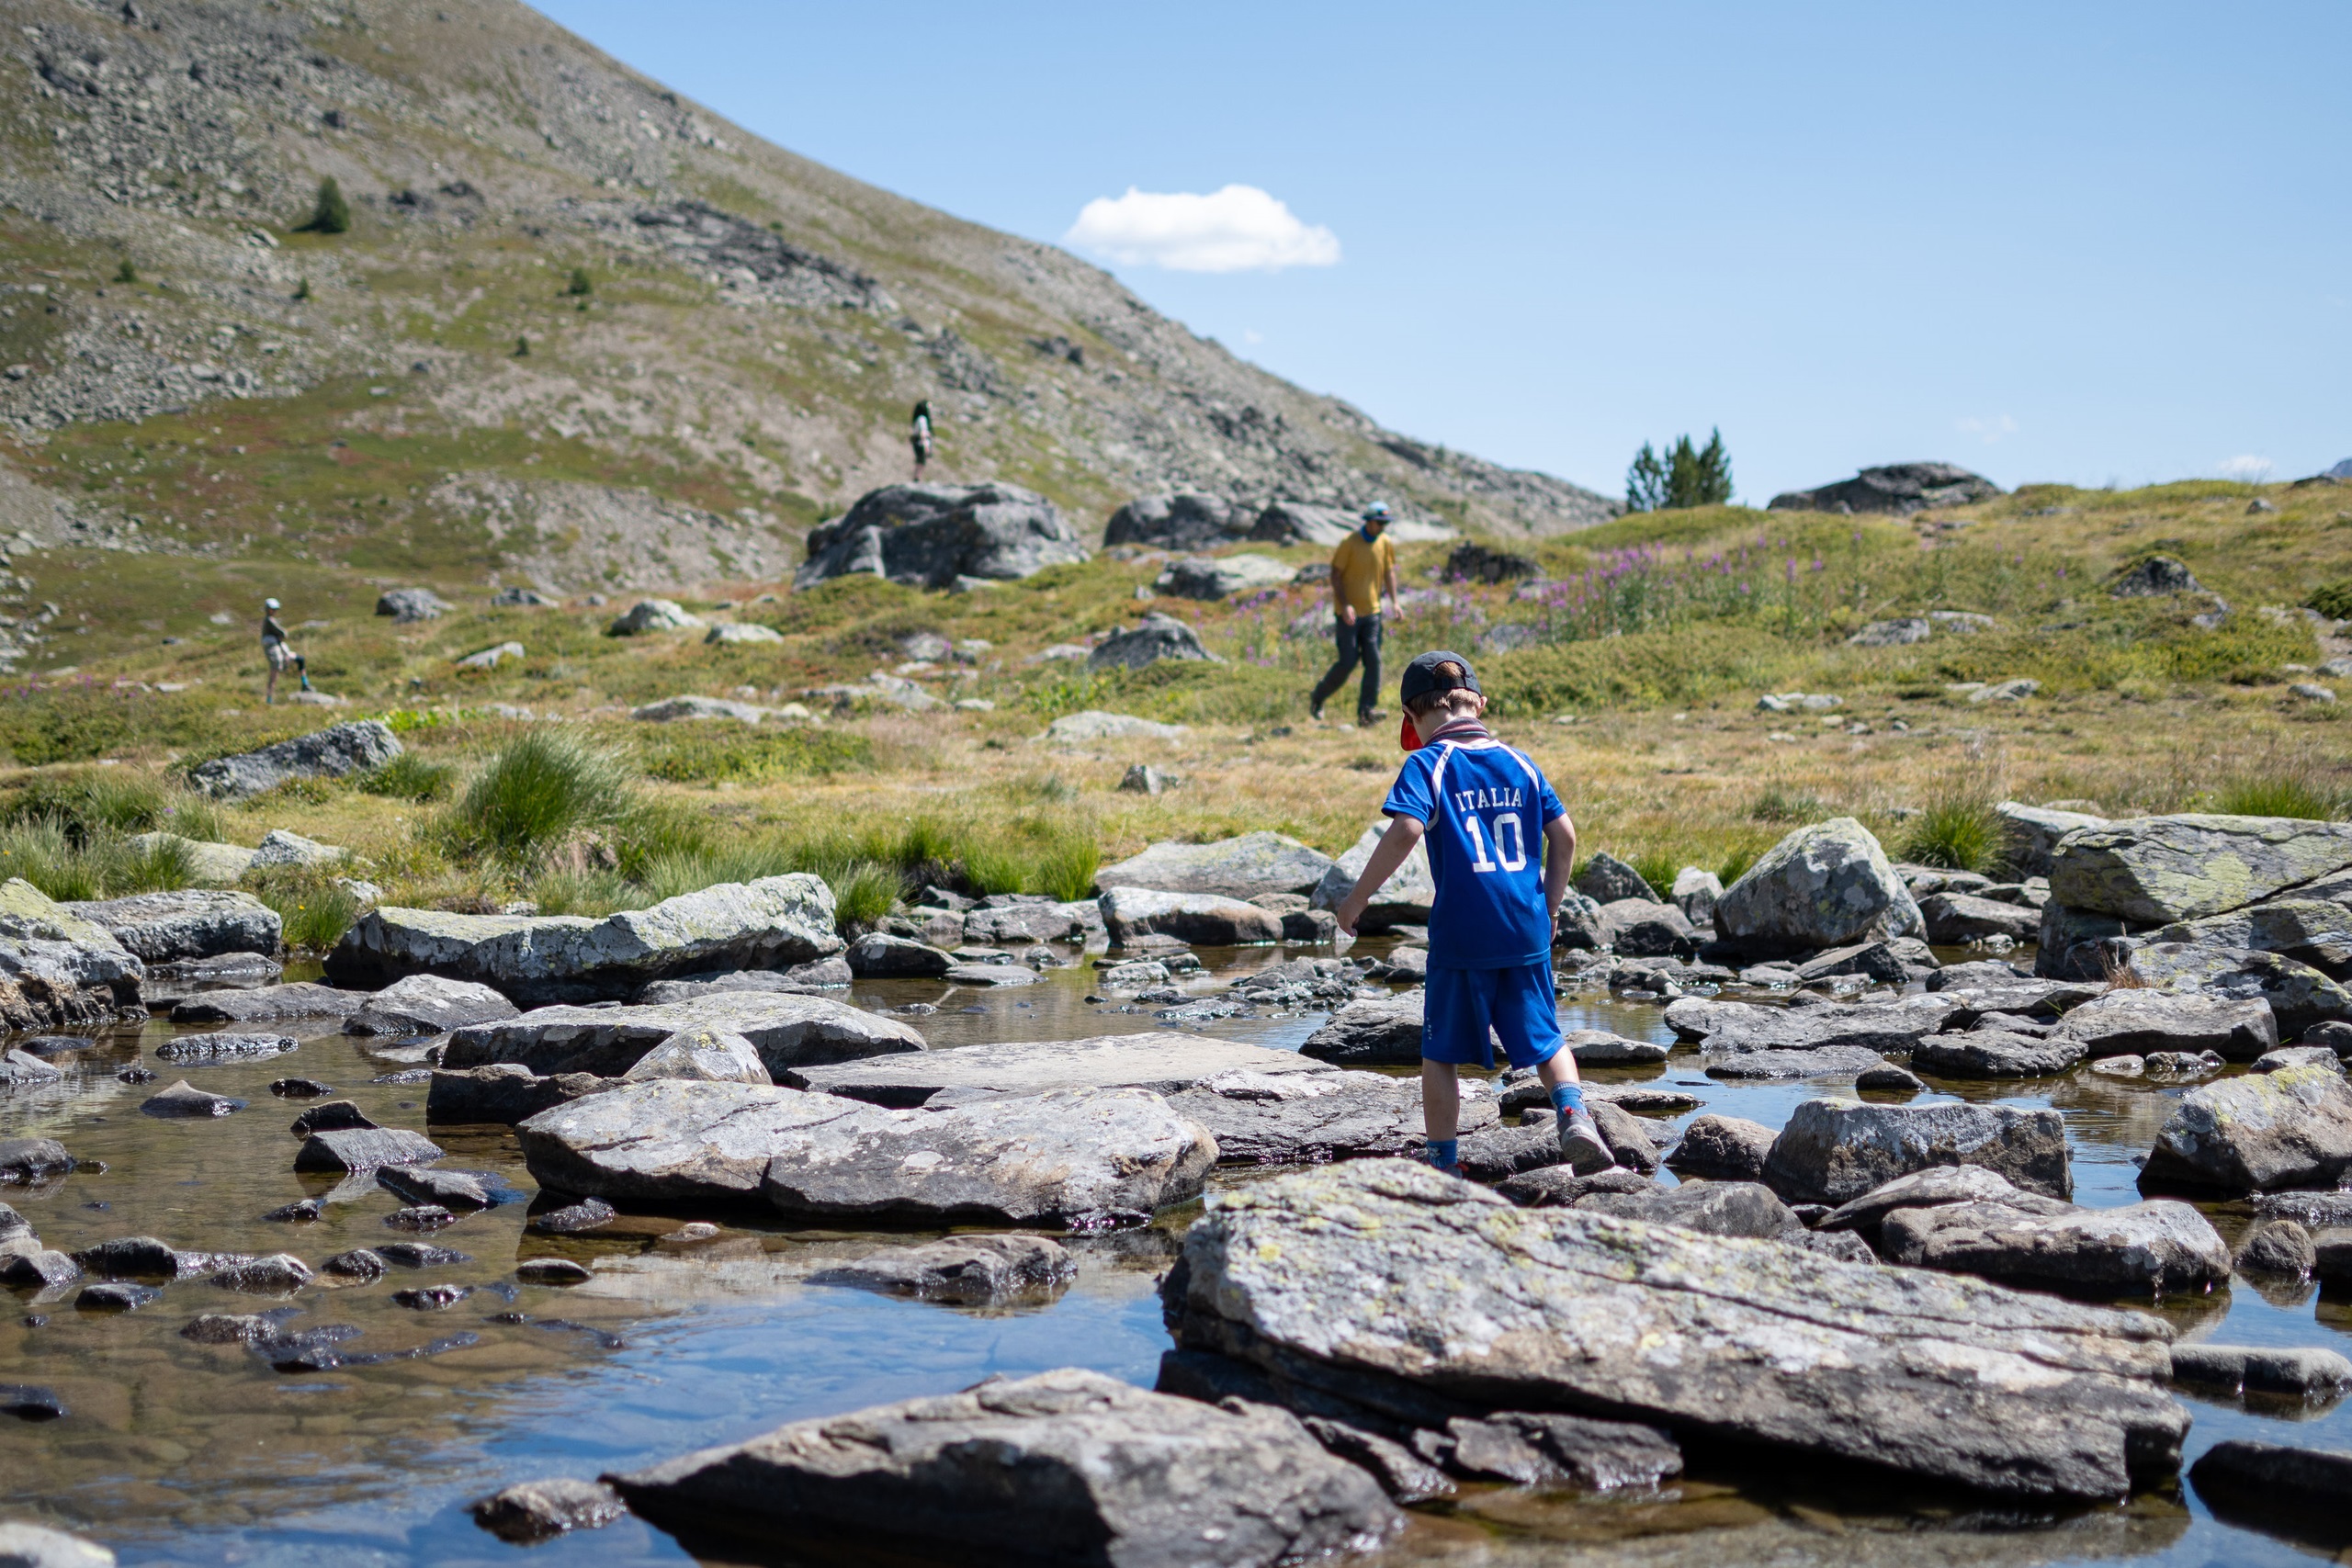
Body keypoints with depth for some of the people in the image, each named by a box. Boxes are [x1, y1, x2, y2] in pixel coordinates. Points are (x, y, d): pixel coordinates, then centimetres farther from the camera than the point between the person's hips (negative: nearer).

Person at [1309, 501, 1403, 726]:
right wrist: (1345, 605, -19)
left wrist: (1395, 601, 3)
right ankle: (1318, 698, 16)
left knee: (1373, 661, -5)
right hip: (1348, 613, -5)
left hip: (1372, 612, 5)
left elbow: (1389, 572, 16)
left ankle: (1366, 711, -3)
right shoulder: (1349, 542, -11)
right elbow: (1335, 575, -10)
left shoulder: (1385, 544, 5)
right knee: (1348, 662, -6)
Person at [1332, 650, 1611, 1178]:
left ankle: (1445, 1164, 11)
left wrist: (1357, 897, -12)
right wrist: (1550, 907, 19)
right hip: (1526, 931, 4)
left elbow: (1405, 831, -19)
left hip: (1461, 935, -4)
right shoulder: (1519, 763, 9)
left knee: (1440, 1052, 10)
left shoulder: (1427, 764, -5)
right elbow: (1564, 836, 9)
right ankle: (1575, 1119, -7)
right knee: (1545, 1038, 16)